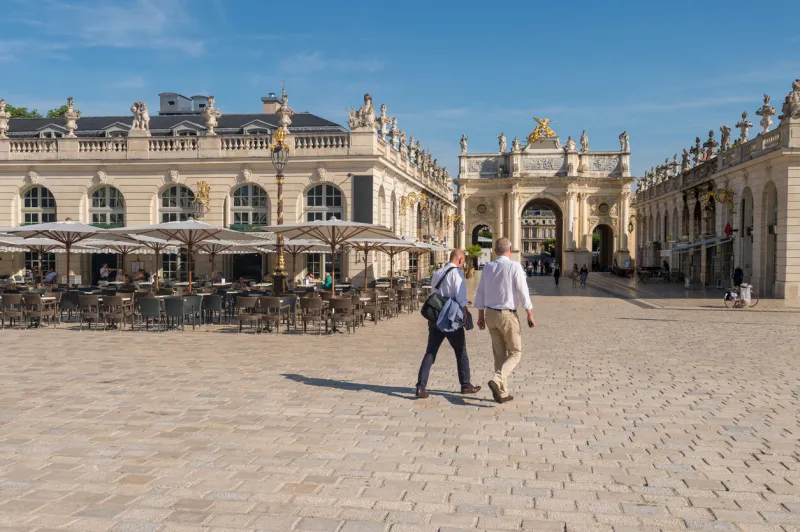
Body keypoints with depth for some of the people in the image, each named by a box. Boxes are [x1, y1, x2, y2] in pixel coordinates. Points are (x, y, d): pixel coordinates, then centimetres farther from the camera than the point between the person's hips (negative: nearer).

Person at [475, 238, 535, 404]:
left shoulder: (488, 267, 4)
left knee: (499, 354, 14)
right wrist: (530, 314, -2)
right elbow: (523, 292, -13)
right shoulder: (514, 267, -13)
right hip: (508, 315, -5)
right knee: (515, 353, 7)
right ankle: (497, 381, -15)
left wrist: (481, 316, 17)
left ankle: (502, 393, 16)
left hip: (490, 314, 6)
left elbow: (481, 293, 8)